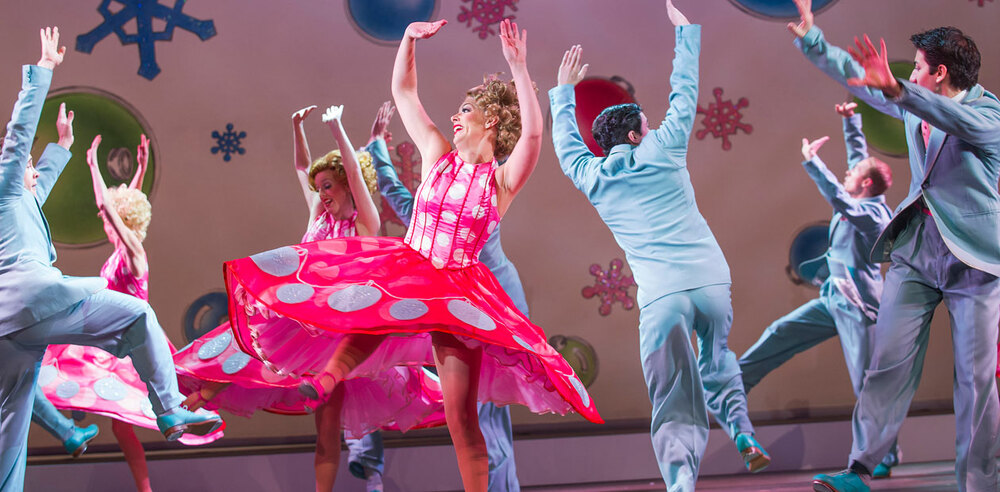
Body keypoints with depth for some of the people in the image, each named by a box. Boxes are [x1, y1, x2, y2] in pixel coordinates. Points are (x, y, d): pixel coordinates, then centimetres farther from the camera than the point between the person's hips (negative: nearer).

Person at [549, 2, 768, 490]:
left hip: (659, 295, 0)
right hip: (710, 280, 1)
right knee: (716, 359, 30)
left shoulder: (592, 177, 12)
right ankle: (742, 432, 14)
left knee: (674, 403, -7)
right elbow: (684, 94, 17)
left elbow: (566, 143, 32)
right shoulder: (662, 150, 7)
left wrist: (564, 91, 45)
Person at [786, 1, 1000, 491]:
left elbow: (960, 120, -32)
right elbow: (856, 75, 21)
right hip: (915, 250, 5)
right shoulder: (915, 106, 10)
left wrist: (894, 88, -45)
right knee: (888, 363, -2)